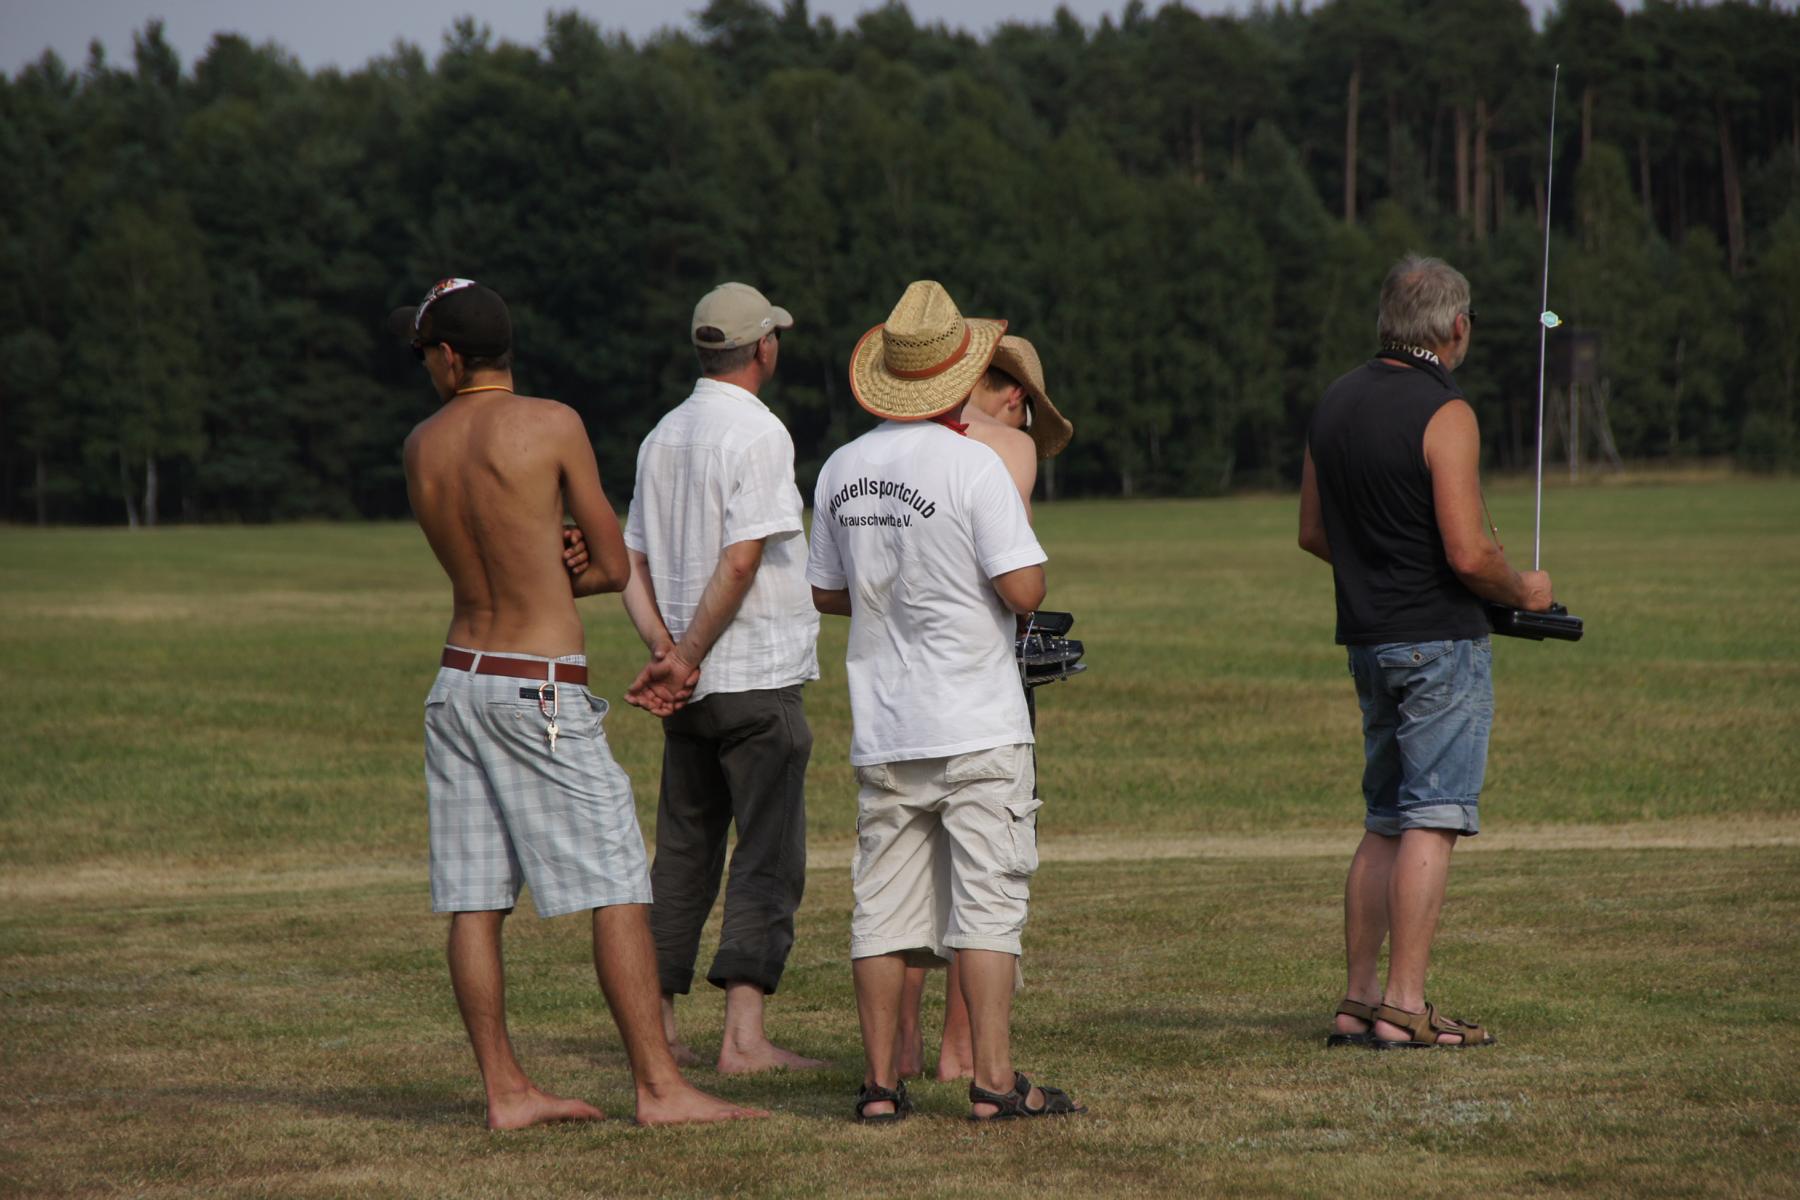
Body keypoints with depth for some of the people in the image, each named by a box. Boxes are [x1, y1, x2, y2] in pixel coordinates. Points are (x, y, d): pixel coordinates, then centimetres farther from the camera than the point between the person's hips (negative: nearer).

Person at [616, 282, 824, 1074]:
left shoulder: (663, 436, 14)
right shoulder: (758, 434, -11)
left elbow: (632, 563, 11)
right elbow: (741, 560, -19)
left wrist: (664, 649, 0)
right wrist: (687, 656, -12)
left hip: (691, 684, 7)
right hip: (759, 679, -7)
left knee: (683, 854, 14)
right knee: (768, 858, -5)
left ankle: (657, 1027, 16)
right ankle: (744, 1034, -12)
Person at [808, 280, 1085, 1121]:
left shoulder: (842, 470, 7)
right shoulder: (973, 465, -12)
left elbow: (827, 592, 15)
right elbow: (1024, 590, -15)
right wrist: (971, 579, 6)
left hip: (883, 729, 5)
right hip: (977, 729, -5)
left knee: (885, 908, 7)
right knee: (987, 902, -2)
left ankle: (880, 1083, 8)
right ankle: (994, 1080, -4)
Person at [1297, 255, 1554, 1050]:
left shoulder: (1337, 402, 9)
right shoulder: (1444, 414, -15)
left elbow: (1313, 532, 16)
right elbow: (1469, 555, -19)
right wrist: (1523, 591, -1)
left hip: (1369, 639, 8)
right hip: (1442, 638, -8)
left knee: (1385, 823, 14)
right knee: (1432, 821, -6)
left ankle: (1360, 999, 12)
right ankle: (1405, 1007, -9)